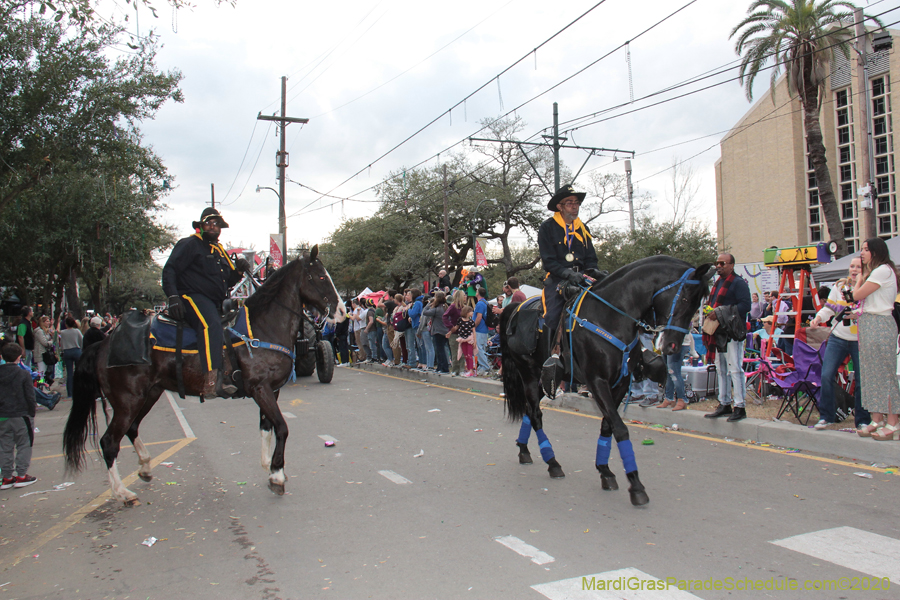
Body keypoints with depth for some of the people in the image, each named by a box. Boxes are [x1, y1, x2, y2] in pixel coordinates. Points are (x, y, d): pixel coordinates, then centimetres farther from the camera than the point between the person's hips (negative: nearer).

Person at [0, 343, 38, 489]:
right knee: (23, 445, 6)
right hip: (21, 416, -4)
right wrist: (32, 412, 1)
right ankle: (21, 476, 5)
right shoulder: (23, 374, -12)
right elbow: (30, 396, -10)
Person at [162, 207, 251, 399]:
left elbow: (228, 282, 29)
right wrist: (173, 297, -19)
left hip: (216, 304, 9)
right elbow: (169, 271, -5)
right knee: (211, 325, -35)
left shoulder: (220, 251, 27)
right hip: (193, 297, -9)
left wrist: (238, 271, 8)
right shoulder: (189, 245, 4)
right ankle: (212, 380, -48)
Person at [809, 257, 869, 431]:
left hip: (859, 340, -2)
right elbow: (829, 308, 11)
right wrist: (818, 318, -8)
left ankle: (862, 421, 14)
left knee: (861, 381, 0)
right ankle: (826, 416, 5)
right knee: (826, 375, -7)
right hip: (838, 338, 2)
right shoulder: (839, 286, 7)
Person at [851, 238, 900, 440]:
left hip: (879, 325, -10)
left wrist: (861, 277, 1)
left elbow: (857, 295, -12)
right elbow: (857, 297, 15)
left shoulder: (883, 271, -10)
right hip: (868, 323, 10)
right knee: (871, 372, 9)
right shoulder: (876, 271, 20)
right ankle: (877, 420, 14)